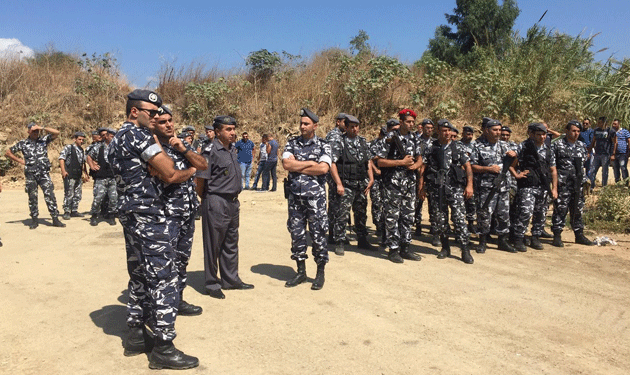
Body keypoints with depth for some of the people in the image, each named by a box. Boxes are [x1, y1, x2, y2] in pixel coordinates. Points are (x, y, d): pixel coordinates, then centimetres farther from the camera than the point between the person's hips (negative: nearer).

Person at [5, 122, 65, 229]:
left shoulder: (44, 140, 7)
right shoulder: (23, 143, 6)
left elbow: (56, 133, -6)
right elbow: (8, 152, 16)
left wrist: (42, 128, -10)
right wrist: (20, 161, 7)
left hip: (44, 173, -1)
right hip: (30, 175, 1)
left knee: (50, 195, -8)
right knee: (32, 197, 5)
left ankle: (55, 218, -6)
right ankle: (34, 220, 15)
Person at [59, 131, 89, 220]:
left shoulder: (82, 150, 18)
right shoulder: (68, 148, -1)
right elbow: (61, 158, -7)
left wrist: (85, 174, 18)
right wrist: (63, 171, -15)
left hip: (79, 175, 7)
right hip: (69, 175, -7)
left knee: (78, 195, 9)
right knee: (69, 195, -8)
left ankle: (74, 211, 18)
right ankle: (67, 212, -1)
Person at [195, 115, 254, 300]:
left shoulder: (232, 149, 11)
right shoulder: (211, 151, -14)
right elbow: (201, 179, -12)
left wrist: (235, 199, 17)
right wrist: (206, 200, -1)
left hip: (232, 203, 8)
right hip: (216, 203, -8)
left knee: (231, 244, 16)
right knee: (213, 245, 4)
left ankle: (231, 279, 29)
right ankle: (212, 284, 16)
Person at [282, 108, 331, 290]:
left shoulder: (323, 145, 0)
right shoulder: (292, 143, 8)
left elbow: (323, 168, -16)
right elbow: (286, 164, -8)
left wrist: (297, 167, -10)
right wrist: (310, 163, -9)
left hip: (315, 196, -3)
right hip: (295, 196, 3)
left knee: (318, 234, 1)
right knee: (296, 234, 9)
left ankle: (320, 273, 15)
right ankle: (301, 271, 22)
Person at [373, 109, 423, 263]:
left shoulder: (414, 139, 11)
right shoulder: (390, 138, -9)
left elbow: (419, 159, 20)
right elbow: (380, 162, -13)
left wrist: (415, 165, -3)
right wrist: (402, 162, -15)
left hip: (410, 183, 6)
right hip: (393, 183, -6)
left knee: (408, 217, 11)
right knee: (392, 217, 0)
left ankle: (405, 248, 21)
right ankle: (393, 249, 9)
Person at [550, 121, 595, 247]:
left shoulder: (582, 146, 14)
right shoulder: (558, 145, -3)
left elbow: (584, 162, 21)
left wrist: (584, 180, 14)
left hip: (578, 184, 6)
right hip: (562, 184, -5)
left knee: (578, 210, 12)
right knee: (560, 210, -3)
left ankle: (579, 235, 23)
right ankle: (557, 236, 4)